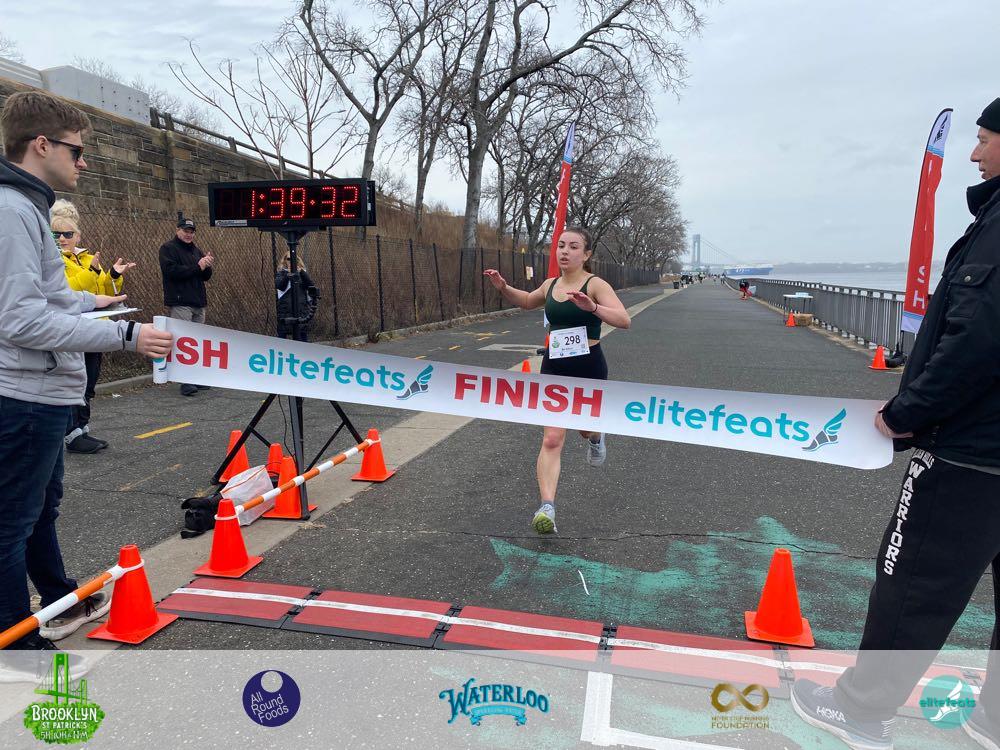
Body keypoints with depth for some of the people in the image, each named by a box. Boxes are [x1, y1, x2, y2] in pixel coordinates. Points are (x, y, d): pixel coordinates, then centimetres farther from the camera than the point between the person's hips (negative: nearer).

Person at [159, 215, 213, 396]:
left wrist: (207, 266, -5)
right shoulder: (168, 249, 0)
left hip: (198, 303, 7)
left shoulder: (196, 250, 21)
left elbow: (206, 276, 17)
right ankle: (185, 382, -12)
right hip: (180, 303, -7)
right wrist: (197, 267, -15)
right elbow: (172, 271, -16)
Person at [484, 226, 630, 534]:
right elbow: (528, 301, 27)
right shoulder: (551, 284, 5)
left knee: (585, 426, 20)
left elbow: (624, 320, -24)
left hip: (588, 367, -3)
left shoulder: (595, 285, -11)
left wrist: (592, 307, -40)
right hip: (554, 366, 3)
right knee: (552, 439, -8)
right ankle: (547, 507, -13)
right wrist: (503, 287, 10)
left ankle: (596, 437, 59)